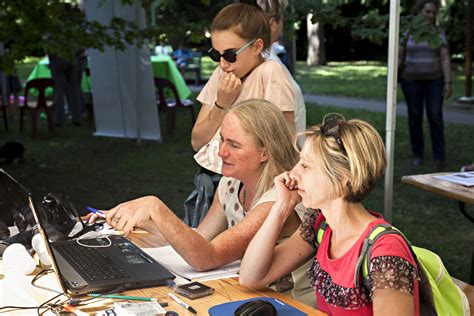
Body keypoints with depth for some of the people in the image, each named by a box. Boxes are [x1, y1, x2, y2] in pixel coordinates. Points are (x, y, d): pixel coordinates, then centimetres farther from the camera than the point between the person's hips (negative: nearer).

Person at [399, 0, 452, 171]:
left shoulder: (439, 34, -1)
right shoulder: (408, 32, 0)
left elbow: (445, 59, -6)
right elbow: (399, 57, 4)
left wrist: (448, 83, -14)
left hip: (434, 80, 0)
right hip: (412, 80, 0)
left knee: (435, 116, -10)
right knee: (415, 117, 4)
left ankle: (439, 156, -7)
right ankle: (418, 153, 19)